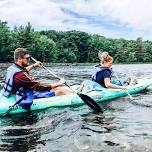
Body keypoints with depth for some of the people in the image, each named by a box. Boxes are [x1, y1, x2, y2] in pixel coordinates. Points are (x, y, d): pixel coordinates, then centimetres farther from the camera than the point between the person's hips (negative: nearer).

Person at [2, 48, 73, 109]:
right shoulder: (19, 75, -32)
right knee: (60, 91, -4)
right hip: (28, 99, -9)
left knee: (57, 88, 13)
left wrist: (33, 66, 35)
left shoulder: (12, 68, -1)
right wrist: (58, 83, -19)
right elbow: (39, 87, -28)